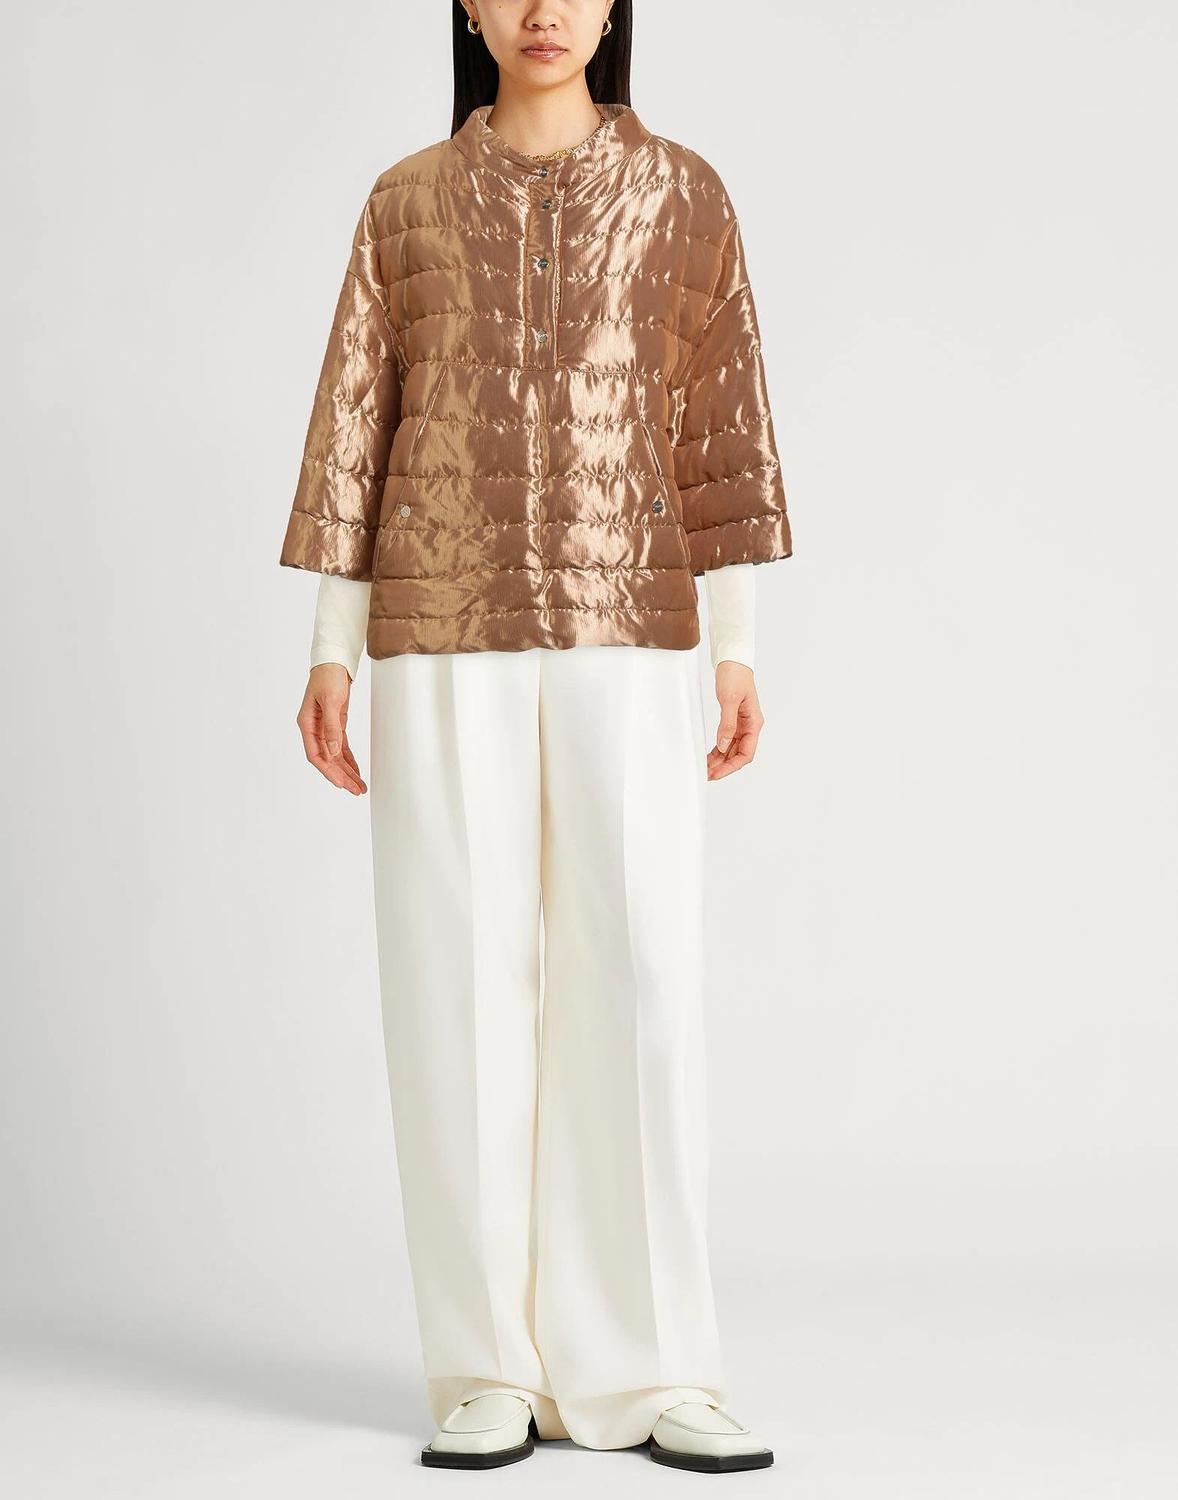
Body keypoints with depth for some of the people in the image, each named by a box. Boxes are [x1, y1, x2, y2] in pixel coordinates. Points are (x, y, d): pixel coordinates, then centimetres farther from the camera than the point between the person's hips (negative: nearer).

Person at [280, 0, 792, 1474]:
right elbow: (356, 432, 8)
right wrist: (330, 653, 2)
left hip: (626, 638, 0)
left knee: (639, 984, -7)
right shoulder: (406, 203, 10)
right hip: (445, 640, 0)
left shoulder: (681, 194, 10)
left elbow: (719, 426, 7)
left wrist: (738, 651, 1)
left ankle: (643, 1368, 1)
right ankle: (488, 1373, 5)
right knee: (458, 985, -3)